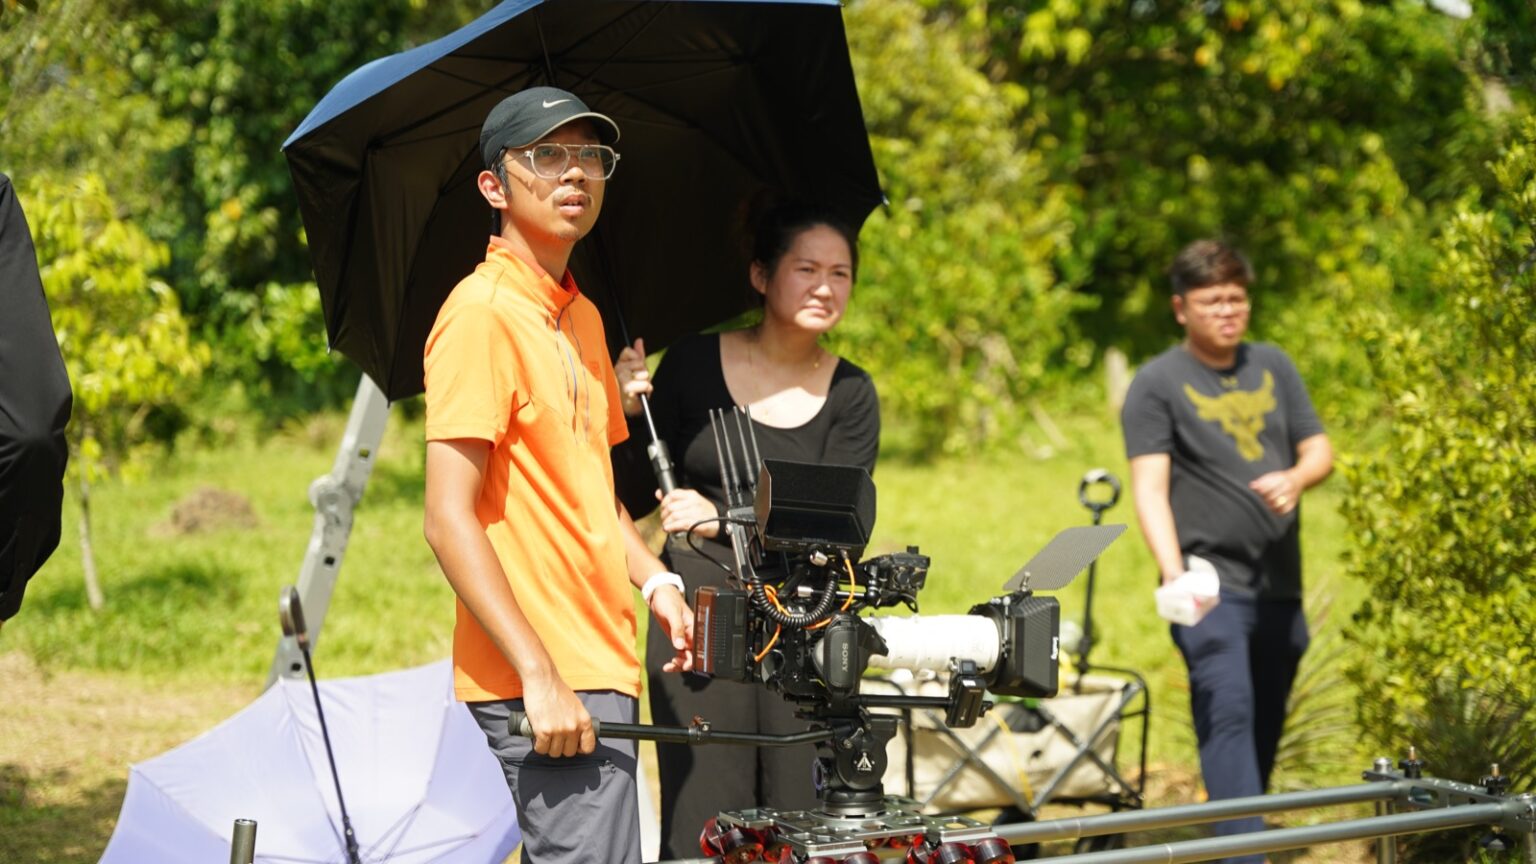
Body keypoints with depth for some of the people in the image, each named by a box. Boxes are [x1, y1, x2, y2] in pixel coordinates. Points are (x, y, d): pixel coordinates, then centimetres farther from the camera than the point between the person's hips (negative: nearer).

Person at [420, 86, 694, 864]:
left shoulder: (582, 317, 18)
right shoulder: (482, 313, -10)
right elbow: (450, 521, -16)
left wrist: (653, 582, 11)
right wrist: (540, 676, -21)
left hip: (597, 668, 9)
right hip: (540, 683, -9)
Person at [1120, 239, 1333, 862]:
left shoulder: (1272, 367, 14)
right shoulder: (1158, 384, -2)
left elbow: (1319, 449, 15)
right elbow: (1149, 484, -12)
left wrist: (1296, 478, -11)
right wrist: (1172, 571, -27)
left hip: (1279, 585, 6)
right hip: (1210, 582, -6)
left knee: (1265, 726, 11)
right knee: (1228, 713, -21)